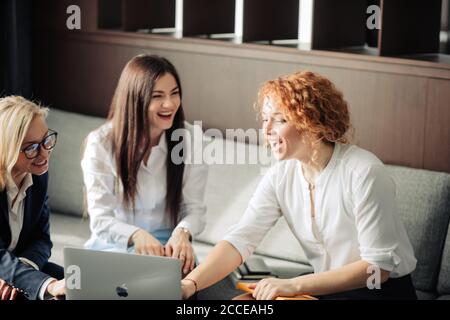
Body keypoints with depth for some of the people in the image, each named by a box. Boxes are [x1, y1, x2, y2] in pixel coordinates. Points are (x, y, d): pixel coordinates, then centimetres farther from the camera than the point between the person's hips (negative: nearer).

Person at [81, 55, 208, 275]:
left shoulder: (191, 137, -3)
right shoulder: (101, 143, -8)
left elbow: (194, 207, -3)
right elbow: (100, 218, -13)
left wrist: (182, 233, -28)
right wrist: (137, 235, -36)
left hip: (169, 247, 2)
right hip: (114, 247, -1)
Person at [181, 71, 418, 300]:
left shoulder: (363, 172, -20)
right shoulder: (280, 176, -2)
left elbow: (378, 266, -21)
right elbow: (240, 239, -9)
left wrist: (294, 285, -27)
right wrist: (190, 284, -26)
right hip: (326, 288, 6)